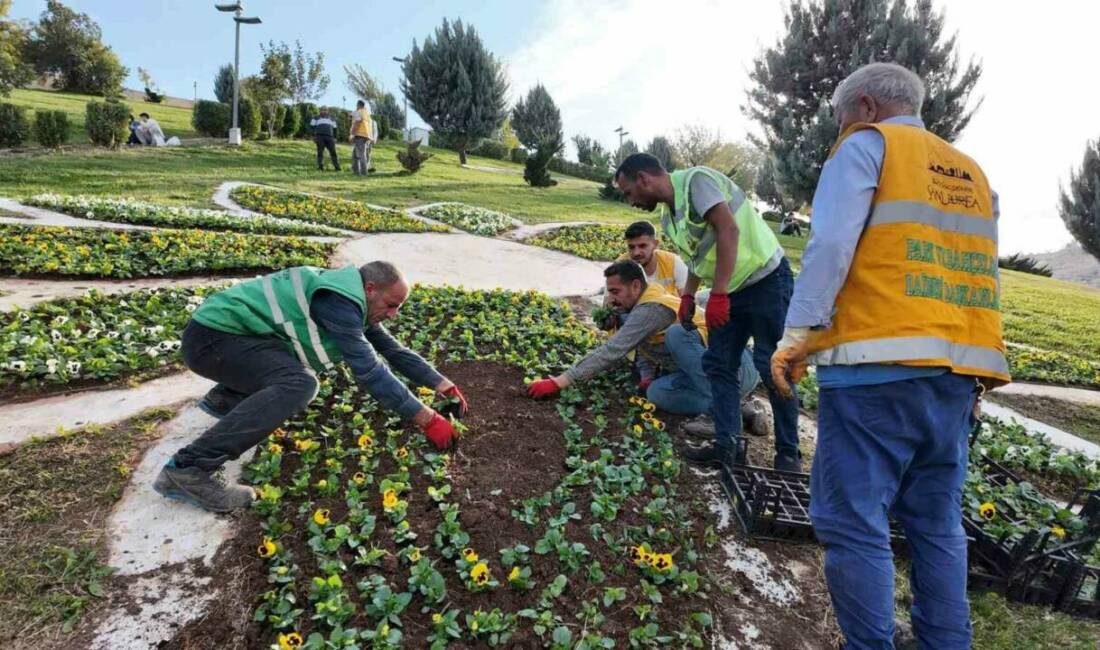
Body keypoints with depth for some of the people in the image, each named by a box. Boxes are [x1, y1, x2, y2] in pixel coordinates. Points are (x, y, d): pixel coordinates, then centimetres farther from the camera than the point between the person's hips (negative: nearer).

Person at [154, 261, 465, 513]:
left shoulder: (355, 301, 6)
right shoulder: (339, 302, -24)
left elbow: (393, 349, 13)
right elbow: (370, 370, -29)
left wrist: (443, 385, 7)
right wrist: (427, 419, -26)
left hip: (231, 330, 10)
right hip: (212, 335, -10)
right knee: (299, 383, -31)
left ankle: (223, 399, 25)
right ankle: (186, 470, -29)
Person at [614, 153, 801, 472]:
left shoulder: (695, 180, -16)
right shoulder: (669, 218, 10)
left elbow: (728, 230, -26)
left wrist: (718, 295, -28)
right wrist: (688, 295, 5)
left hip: (766, 279, -9)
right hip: (731, 290, 9)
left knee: (772, 367, -4)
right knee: (718, 364, 5)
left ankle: (789, 453, 8)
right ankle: (728, 445, 10)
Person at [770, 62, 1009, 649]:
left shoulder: (866, 145, 4)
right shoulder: (972, 174, 25)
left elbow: (831, 242, -11)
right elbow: (981, 274, 21)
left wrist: (797, 333, -11)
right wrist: (971, 377, 22)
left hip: (878, 363, -8)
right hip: (956, 370, 8)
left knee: (853, 520, -2)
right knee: (936, 522, 15)